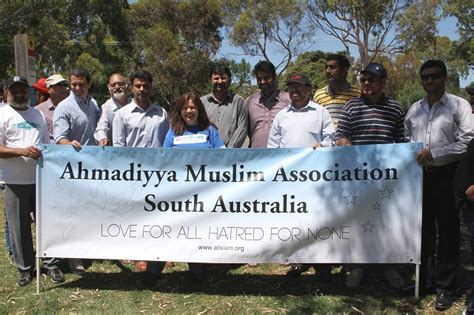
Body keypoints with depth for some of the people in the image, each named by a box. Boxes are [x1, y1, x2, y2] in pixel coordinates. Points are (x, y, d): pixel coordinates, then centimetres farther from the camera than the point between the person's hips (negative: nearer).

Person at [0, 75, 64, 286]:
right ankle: (25, 268, 20)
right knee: (19, 227, 6)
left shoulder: (37, 114, 14)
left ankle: (49, 263, 20)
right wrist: (22, 151, -23)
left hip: (41, 179, 4)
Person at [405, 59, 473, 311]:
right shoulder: (414, 108, 12)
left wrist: (434, 152, -14)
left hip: (447, 176, -4)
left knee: (447, 231, 2)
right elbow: (406, 138, 20)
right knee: (422, 228, 12)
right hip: (420, 175, 5)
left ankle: (445, 287, 13)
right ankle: (423, 280, 25)